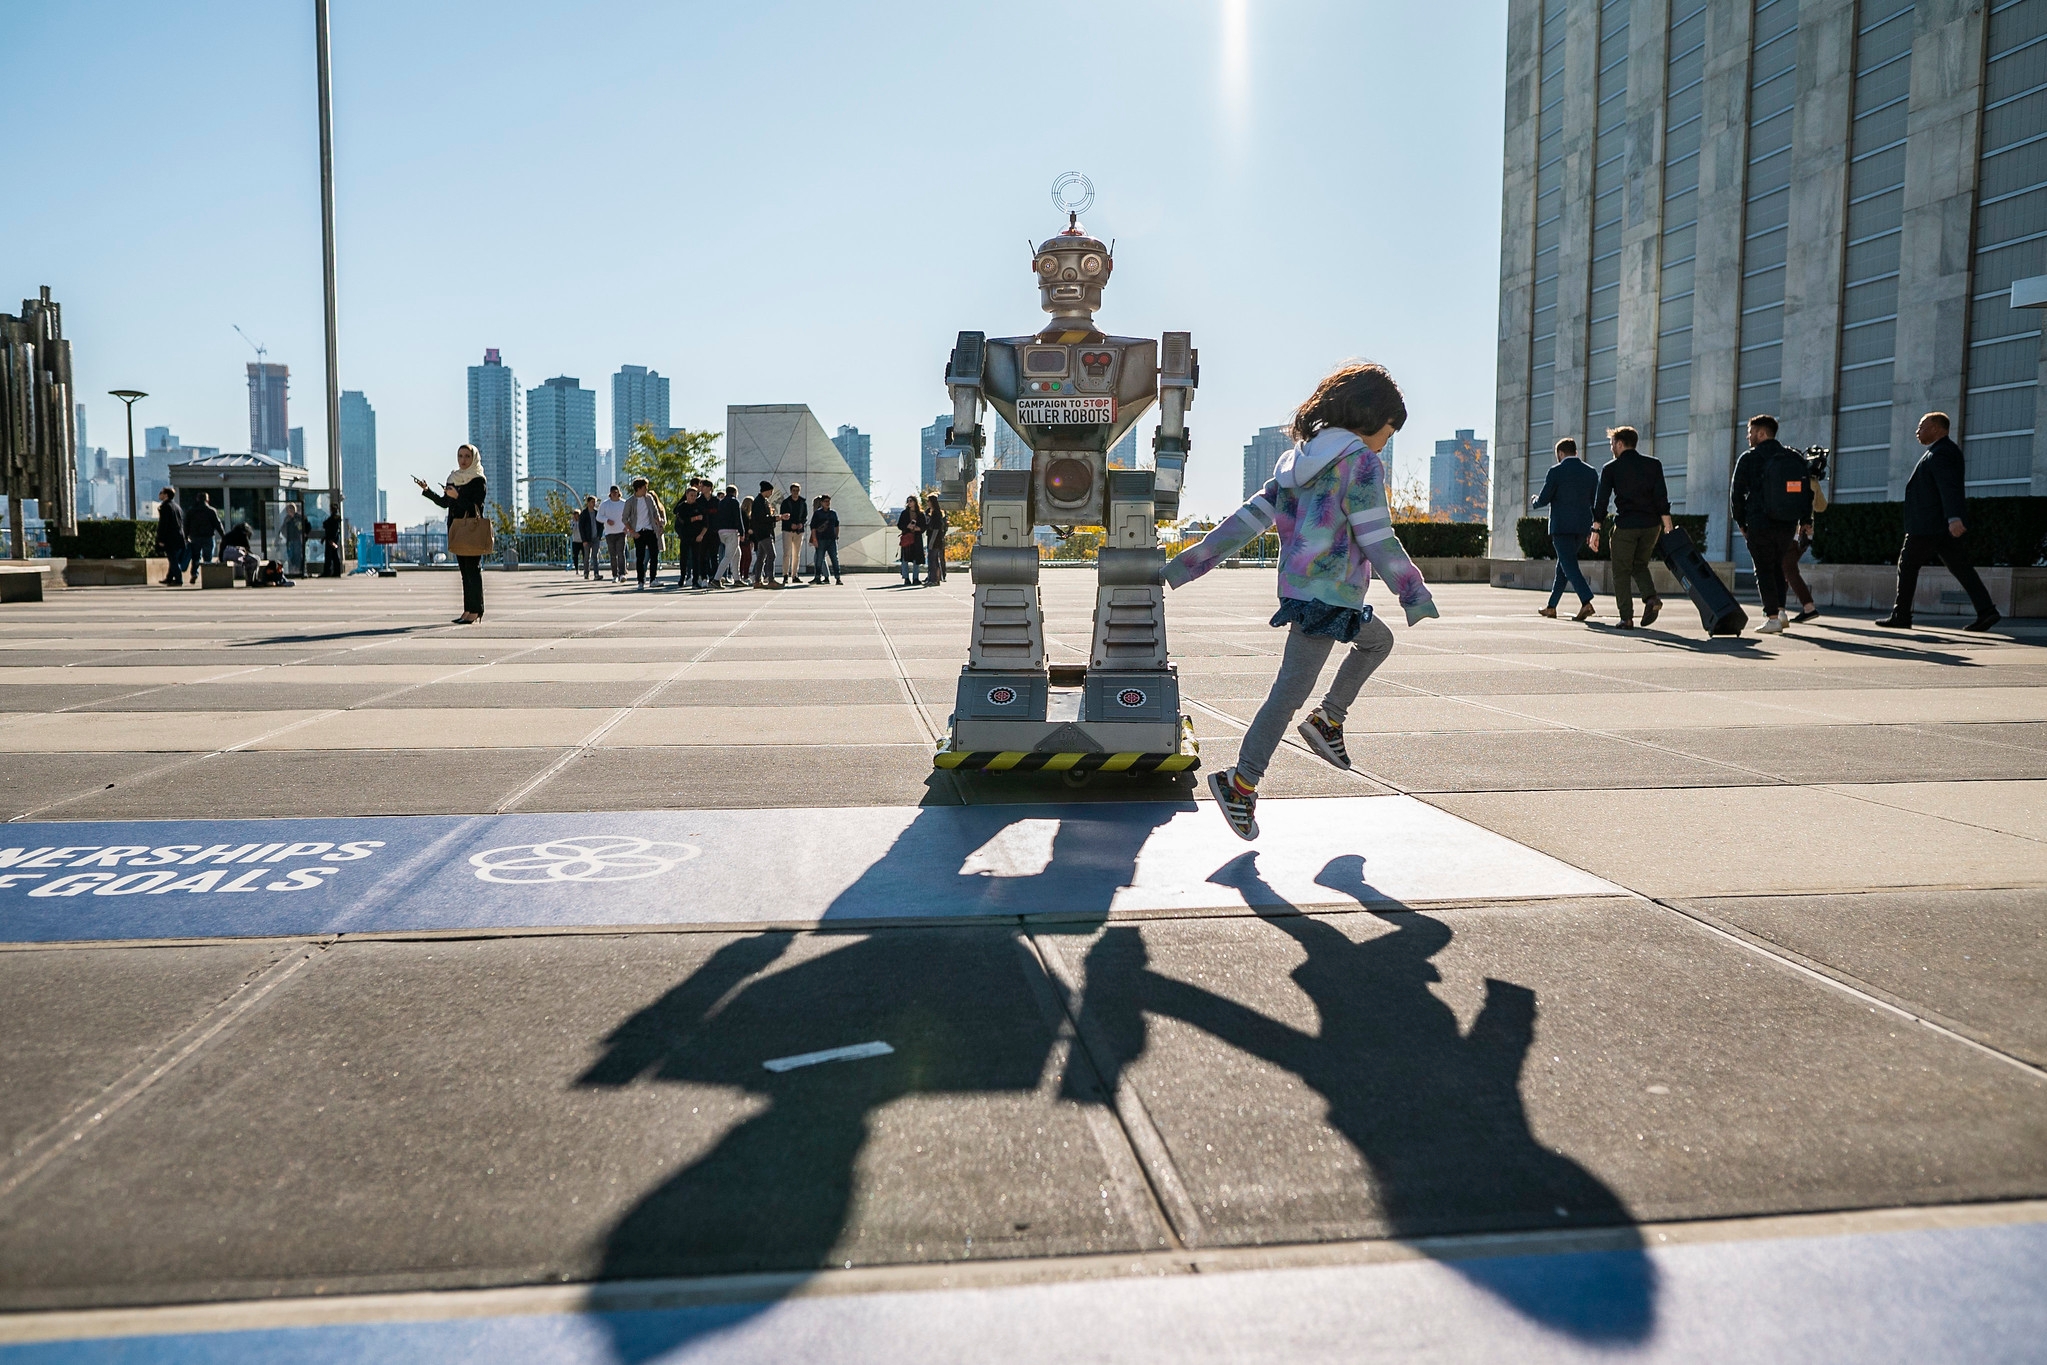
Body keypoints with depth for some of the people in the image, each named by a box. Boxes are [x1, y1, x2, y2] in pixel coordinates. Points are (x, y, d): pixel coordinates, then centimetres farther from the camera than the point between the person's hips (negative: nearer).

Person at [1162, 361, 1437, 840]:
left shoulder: (1297, 460, 12)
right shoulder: (1360, 463, -12)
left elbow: (1247, 519, 8)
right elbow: (1378, 540, -16)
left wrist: (1186, 565, 7)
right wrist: (1415, 595, -7)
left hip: (1298, 587, 9)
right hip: (1329, 594, -9)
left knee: (1378, 640, 28)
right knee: (1291, 690, -5)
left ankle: (1328, 719, 22)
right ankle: (1241, 782, -3)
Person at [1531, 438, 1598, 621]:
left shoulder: (1556, 471, -7)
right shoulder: (1591, 472, 9)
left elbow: (1544, 499, -6)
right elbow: (1595, 502, 11)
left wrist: (1534, 504, 16)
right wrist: (1593, 529, 19)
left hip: (1561, 526, -6)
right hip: (1582, 526, 6)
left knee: (1569, 565, -9)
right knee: (1563, 564, 16)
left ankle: (1586, 603, -26)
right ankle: (1551, 607, 22)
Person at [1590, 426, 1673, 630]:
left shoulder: (1611, 468, 1)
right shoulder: (1653, 465, 8)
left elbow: (1601, 501, -4)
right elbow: (1662, 497, 1)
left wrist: (1595, 530, -2)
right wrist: (1668, 527, 0)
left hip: (1625, 526, -4)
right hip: (1651, 525, 4)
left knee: (1621, 572, 5)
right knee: (1640, 565, 22)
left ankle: (1627, 618, -2)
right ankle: (1651, 597, -4)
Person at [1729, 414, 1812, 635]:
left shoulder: (1749, 458, -4)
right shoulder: (1795, 458, 10)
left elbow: (1737, 493, -4)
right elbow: (1807, 490, 10)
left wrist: (1740, 522, 5)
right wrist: (1805, 520, 15)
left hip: (1759, 524, -5)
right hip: (1788, 525, 5)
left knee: (1764, 570, 1)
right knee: (1777, 566, 20)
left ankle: (1772, 618, -4)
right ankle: (1780, 610, 9)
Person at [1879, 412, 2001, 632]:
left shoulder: (1940, 453, -13)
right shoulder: (1947, 450, 19)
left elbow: (1949, 487, -25)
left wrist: (1953, 518, -35)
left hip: (1927, 526, -9)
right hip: (1945, 525, 9)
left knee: (1907, 565, 2)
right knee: (1961, 568, 4)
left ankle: (1901, 616, 6)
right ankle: (1986, 611, -4)